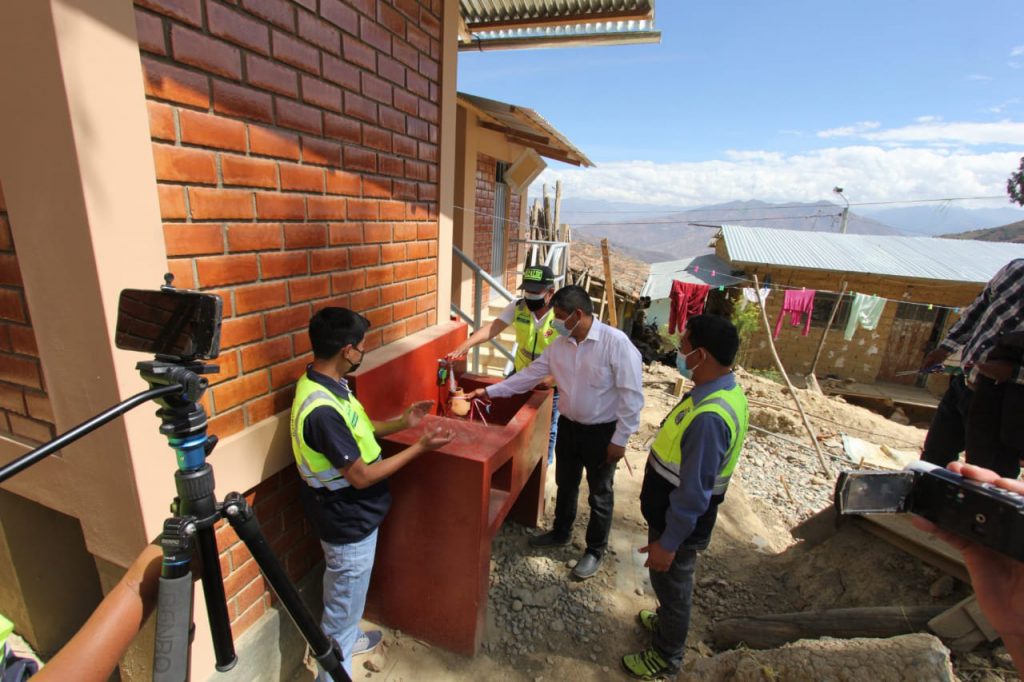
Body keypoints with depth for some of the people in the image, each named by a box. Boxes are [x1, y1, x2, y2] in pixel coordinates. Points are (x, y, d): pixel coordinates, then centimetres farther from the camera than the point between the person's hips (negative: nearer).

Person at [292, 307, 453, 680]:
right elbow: (362, 476, -28)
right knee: (344, 602, 14)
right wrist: (420, 446, -24)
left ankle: (346, 638, 56)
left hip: (350, 514, 10)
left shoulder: (323, 382, -5)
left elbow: (354, 431, 8)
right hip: (349, 521, -9)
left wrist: (401, 422, 1)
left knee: (346, 595, 32)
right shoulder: (321, 410, -35)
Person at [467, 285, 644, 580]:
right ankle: (561, 533, 49)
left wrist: (620, 438, -17)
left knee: (600, 495, 15)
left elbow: (632, 395, -20)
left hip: (602, 432, -5)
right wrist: (489, 391, 1)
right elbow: (530, 374, 3)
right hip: (568, 426, 6)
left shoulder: (616, 342, -23)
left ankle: (595, 551, 37)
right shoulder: (559, 344, -4)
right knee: (565, 485, 24)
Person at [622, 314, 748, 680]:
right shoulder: (724, 389, -5)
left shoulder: (709, 417, -36)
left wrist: (668, 542, -18)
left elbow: (695, 492, -28)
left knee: (671, 581, 15)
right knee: (671, 581, 30)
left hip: (680, 521, -8)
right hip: (673, 511, 8)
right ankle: (667, 621, 55)